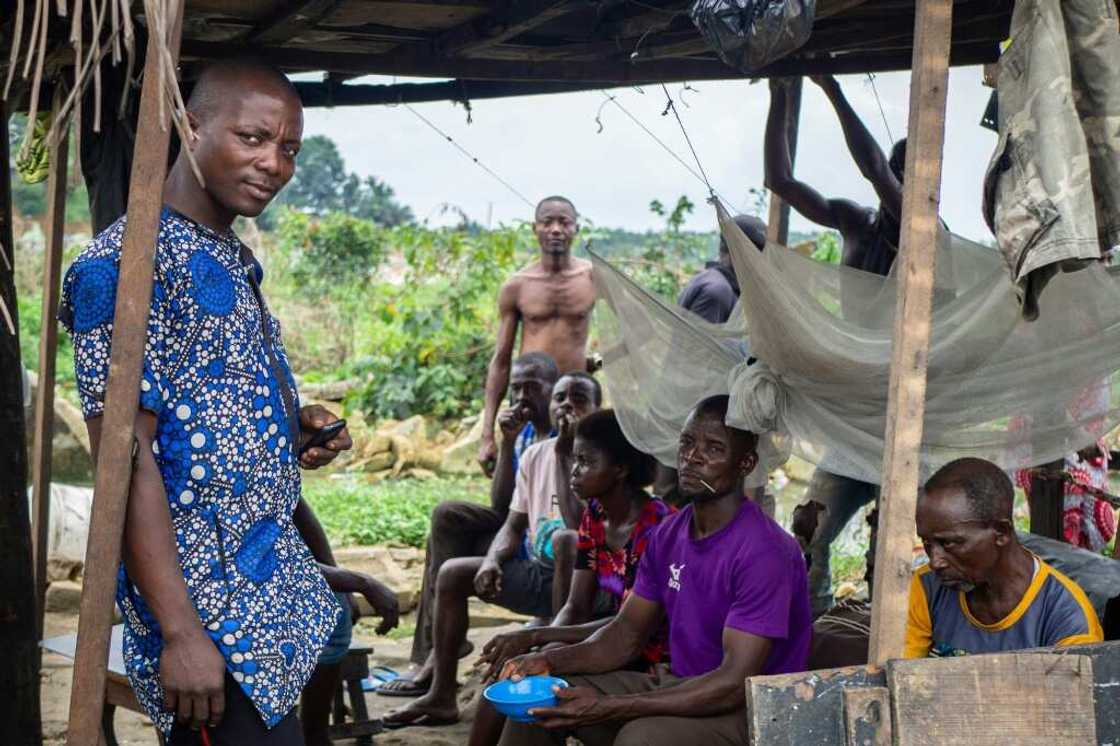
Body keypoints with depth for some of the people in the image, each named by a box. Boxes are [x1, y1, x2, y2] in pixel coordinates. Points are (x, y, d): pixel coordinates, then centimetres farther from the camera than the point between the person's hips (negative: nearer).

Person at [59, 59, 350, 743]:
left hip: (272, 594, 9)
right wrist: (181, 633, -24)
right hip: (210, 613, -9)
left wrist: (295, 432, 5)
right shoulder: (127, 261, -15)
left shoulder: (235, 263, 14)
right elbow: (124, 457, -20)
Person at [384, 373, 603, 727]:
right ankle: (441, 695, -2)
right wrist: (492, 562, -13)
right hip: (539, 572, 7)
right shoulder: (535, 455, 8)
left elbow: (580, 527, -28)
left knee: (567, 539, -37)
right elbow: (514, 526, 8)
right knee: (453, 572, -3)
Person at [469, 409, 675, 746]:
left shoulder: (656, 526, -20)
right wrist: (538, 644, -16)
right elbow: (577, 607, 5)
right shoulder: (595, 515, 5)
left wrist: (536, 636, -23)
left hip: (650, 655, -7)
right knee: (508, 665, -9)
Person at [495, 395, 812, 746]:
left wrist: (607, 708, -30)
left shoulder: (764, 552, -21)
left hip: (746, 711, -8)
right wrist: (551, 660, -10)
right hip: (678, 686, 8)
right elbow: (627, 632, 10)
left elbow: (734, 684, -26)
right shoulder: (669, 533, 6)